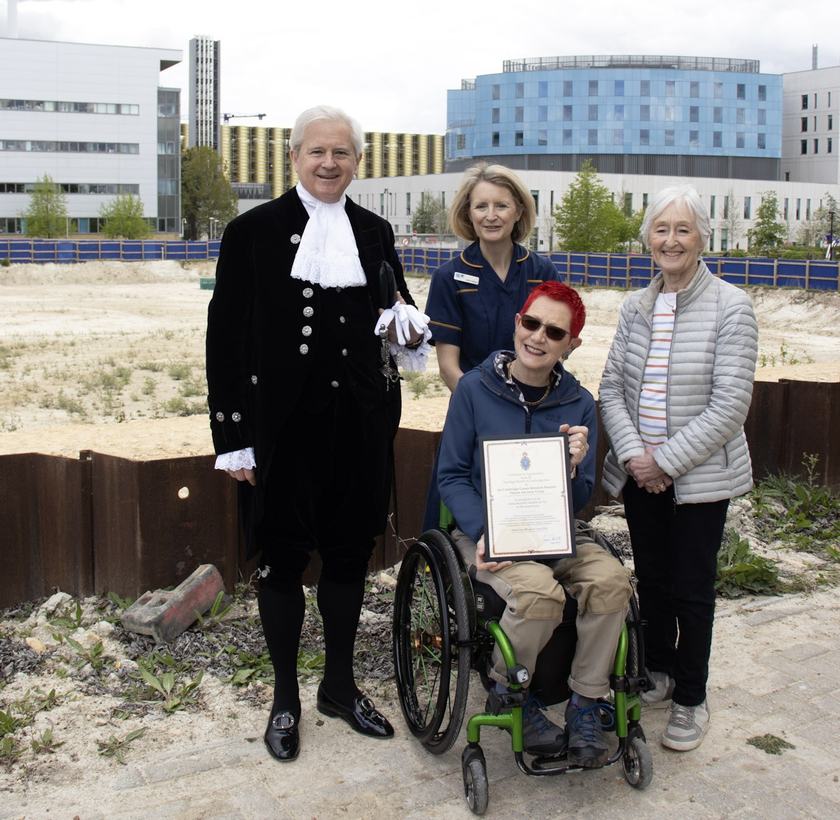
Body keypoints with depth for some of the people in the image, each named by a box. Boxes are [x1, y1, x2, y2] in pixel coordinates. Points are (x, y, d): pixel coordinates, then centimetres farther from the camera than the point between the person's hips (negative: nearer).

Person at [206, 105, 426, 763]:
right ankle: (285, 698, 23)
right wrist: (231, 436, -8)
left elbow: (396, 318, 19)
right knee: (282, 559, 7)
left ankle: (341, 685, 30)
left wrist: (410, 327, -7)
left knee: (350, 554, 13)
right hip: (282, 425, -3)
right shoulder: (253, 231, -3)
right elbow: (225, 337, -4)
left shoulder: (374, 233, 9)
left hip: (360, 423, 4)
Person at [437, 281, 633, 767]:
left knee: (611, 580, -25)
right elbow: (452, 476, -2)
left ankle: (585, 703, -7)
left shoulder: (578, 404, 5)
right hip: (486, 531, -3)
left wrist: (574, 467, -17)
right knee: (539, 592, -32)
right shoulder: (474, 389, -3)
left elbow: (580, 501, 7)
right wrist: (483, 534, -17)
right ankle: (509, 691, -3)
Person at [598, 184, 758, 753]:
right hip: (640, 473, 4)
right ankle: (659, 670, 37)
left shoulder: (730, 306, -10)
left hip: (699, 477, -4)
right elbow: (612, 387, 4)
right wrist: (634, 454, -11)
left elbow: (729, 406, -15)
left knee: (692, 588, 5)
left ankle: (691, 699, 21)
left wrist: (667, 461, -15)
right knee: (652, 579, 16)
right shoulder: (636, 306, 5)